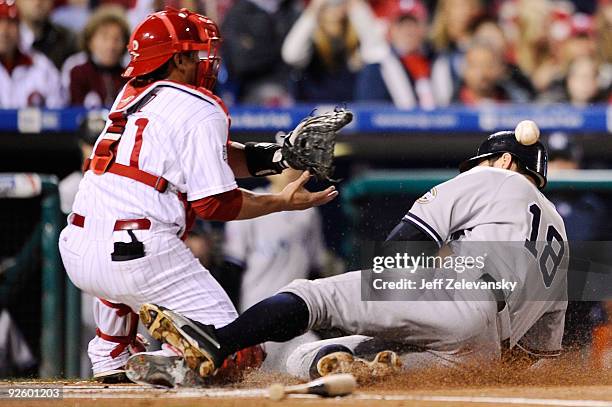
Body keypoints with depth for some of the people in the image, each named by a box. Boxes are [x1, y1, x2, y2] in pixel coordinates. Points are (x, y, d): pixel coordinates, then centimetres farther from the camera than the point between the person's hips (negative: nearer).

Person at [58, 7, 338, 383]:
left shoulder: (131, 98, 21)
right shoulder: (202, 111, -2)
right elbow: (215, 203, -5)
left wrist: (279, 156, 11)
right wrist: (283, 202, 7)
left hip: (76, 256, 7)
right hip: (141, 259, -7)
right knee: (232, 350, 4)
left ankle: (112, 356, 35)